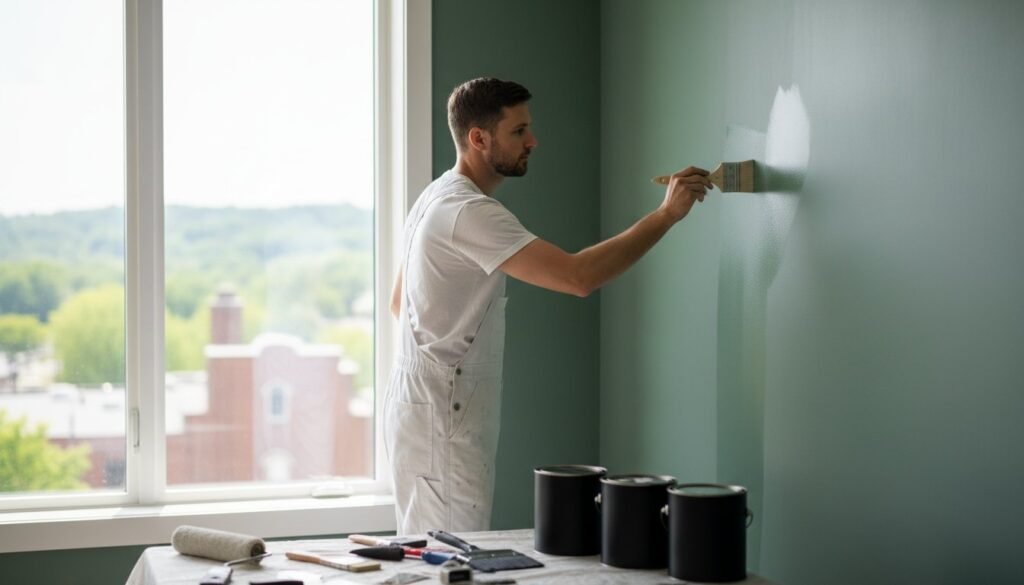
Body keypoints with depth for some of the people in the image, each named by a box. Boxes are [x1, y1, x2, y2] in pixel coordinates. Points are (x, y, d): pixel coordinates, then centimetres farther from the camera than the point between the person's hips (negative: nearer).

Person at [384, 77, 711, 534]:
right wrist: (666, 214, -22)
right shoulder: (469, 212, -20)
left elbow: (398, 301, 23)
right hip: (440, 415, -11)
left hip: (434, 406, 11)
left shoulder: (437, 199, 14)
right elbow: (579, 277, -29)